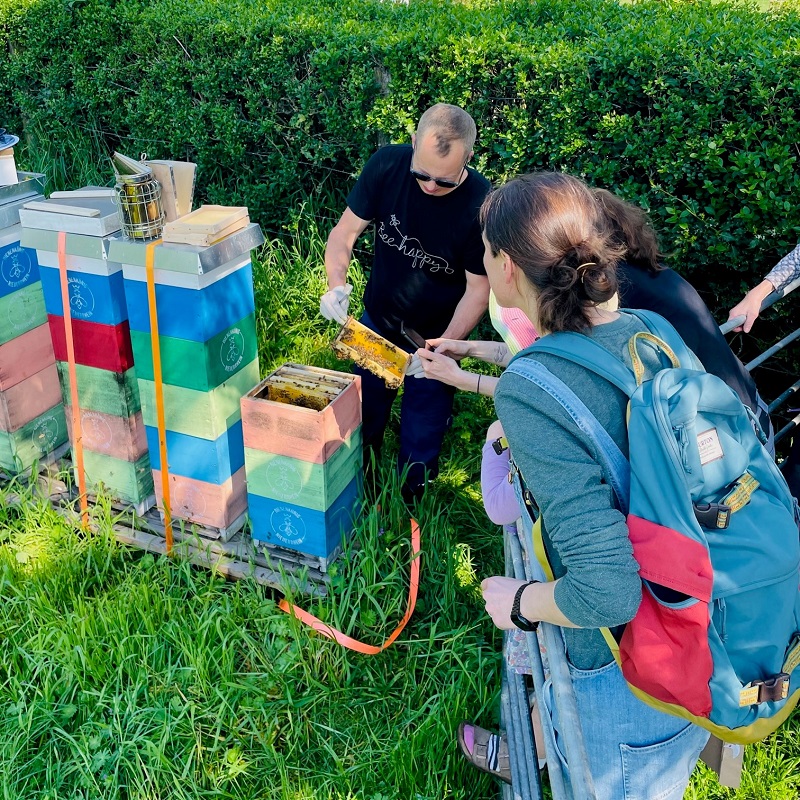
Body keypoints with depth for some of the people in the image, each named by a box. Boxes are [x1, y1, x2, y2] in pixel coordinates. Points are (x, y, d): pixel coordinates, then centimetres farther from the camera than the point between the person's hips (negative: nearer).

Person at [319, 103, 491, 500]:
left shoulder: (480, 205, -26)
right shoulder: (387, 164, -19)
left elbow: (478, 287, -18)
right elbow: (345, 230, -10)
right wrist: (336, 284, -29)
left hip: (438, 335, -3)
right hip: (376, 323, 3)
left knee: (421, 442, 11)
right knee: (362, 417, 21)